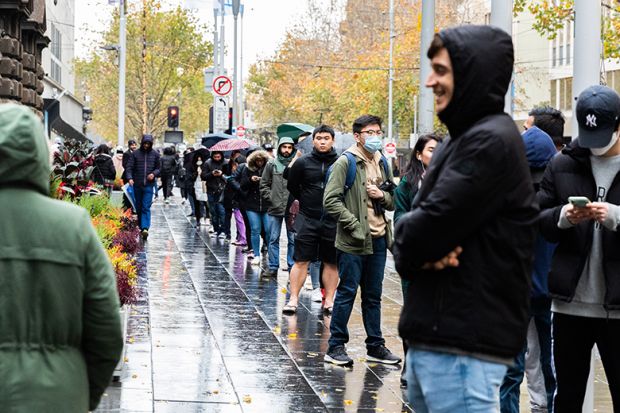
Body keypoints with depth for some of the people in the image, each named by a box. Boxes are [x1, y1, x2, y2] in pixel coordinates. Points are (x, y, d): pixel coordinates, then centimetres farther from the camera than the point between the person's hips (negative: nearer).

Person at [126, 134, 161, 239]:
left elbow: (159, 168, 11)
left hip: (149, 185, -2)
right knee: (138, 207, 11)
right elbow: (129, 167, 0)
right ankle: (140, 226, 26)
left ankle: (145, 228, -20)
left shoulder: (155, 154, 4)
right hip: (137, 184, 2)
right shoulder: (135, 154, 1)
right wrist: (130, 178, -17)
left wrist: (154, 174, -10)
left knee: (146, 207, -11)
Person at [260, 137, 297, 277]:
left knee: (293, 239, 4)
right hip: (275, 208, 2)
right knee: (273, 239, 7)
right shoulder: (272, 164, 5)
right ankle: (273, 267, 14)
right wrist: (270, 198, 0)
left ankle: (292, 266, 12)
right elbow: (264, 184, 10)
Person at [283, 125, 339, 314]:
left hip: (332, 222, 0)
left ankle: (329, 300, 13)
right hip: (307, 220, 0)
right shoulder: (302, 162, 0)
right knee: (301, 261, -1)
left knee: (331, 263, 7)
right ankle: (293, 299, 3)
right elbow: (292, 186, 12)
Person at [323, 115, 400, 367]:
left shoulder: (383, 163, 14)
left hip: (378, 240, 6)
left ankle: (375, 346, 20)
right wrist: (354, 225, -18)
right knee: (347, 293, -1)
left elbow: (394, 201, 20)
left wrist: (382, 195, -3)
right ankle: (336, 347, 7)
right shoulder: (346, 162, -8)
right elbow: (331, 201, -14)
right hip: (353, 242, -6)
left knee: (373, 296, 13)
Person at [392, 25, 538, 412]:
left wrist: (412, 249, 1)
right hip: (432, 336, 10)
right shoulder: (461, 139, 18)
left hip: (464, 346, -10)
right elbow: (415, 219, 13)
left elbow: (430, 225, -20)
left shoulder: (492, 141, -14)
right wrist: (422, 254, -9)